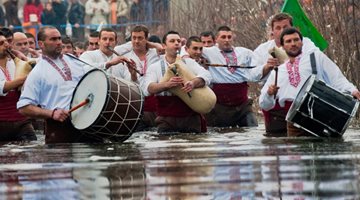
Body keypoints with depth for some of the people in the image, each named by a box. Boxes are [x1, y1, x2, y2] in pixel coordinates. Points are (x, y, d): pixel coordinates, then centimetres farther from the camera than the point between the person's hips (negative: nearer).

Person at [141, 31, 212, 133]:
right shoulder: (155, 67, 9)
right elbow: (147, 88, -9)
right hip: (166, 120, -1)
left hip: (191, 118, 1)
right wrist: (167, 84, -28)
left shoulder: (189, 63, 13)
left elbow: (206, 76, -4)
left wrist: (193, 83, -27)